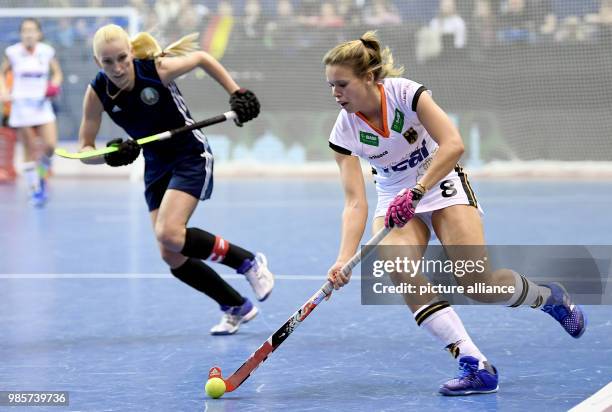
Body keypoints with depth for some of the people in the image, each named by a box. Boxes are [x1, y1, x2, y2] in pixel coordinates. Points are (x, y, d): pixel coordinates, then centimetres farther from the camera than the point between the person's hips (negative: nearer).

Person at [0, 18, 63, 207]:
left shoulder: (47, 52, -1)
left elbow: (57, 73, 12)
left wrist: (54, 85, -8)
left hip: (42, 105, 1)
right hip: (21, 105, -1)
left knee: (50, 146, -11)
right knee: (30, 151, -1)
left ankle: (41, 175, 19)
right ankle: (35, 190, 10)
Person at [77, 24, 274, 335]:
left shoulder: (158, 69, -23)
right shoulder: (97, 93, -14)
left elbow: (202, 58, -3)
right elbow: (84, 149, -9)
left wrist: (236, 93, -5)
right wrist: (110, 155, -29)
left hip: (191, 157, -5)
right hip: (156, 167, 5)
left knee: (168, 233, -25)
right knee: (171, 256, 0)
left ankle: (249, 263, -6)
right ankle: (236, 307, 19)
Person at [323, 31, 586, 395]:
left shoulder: (404, 92, -21)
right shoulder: (344, 132, -12)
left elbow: (453, 145, -29)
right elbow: (356, 203, -16)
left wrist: (417, 191, -39)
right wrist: (344, 259, -30)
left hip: (441, 184, -3)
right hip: (397, 200, 3)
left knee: (477, 283, -17)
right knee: (398, 271, -27)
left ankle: (549, 296, 17)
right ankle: (476, 366, -27)